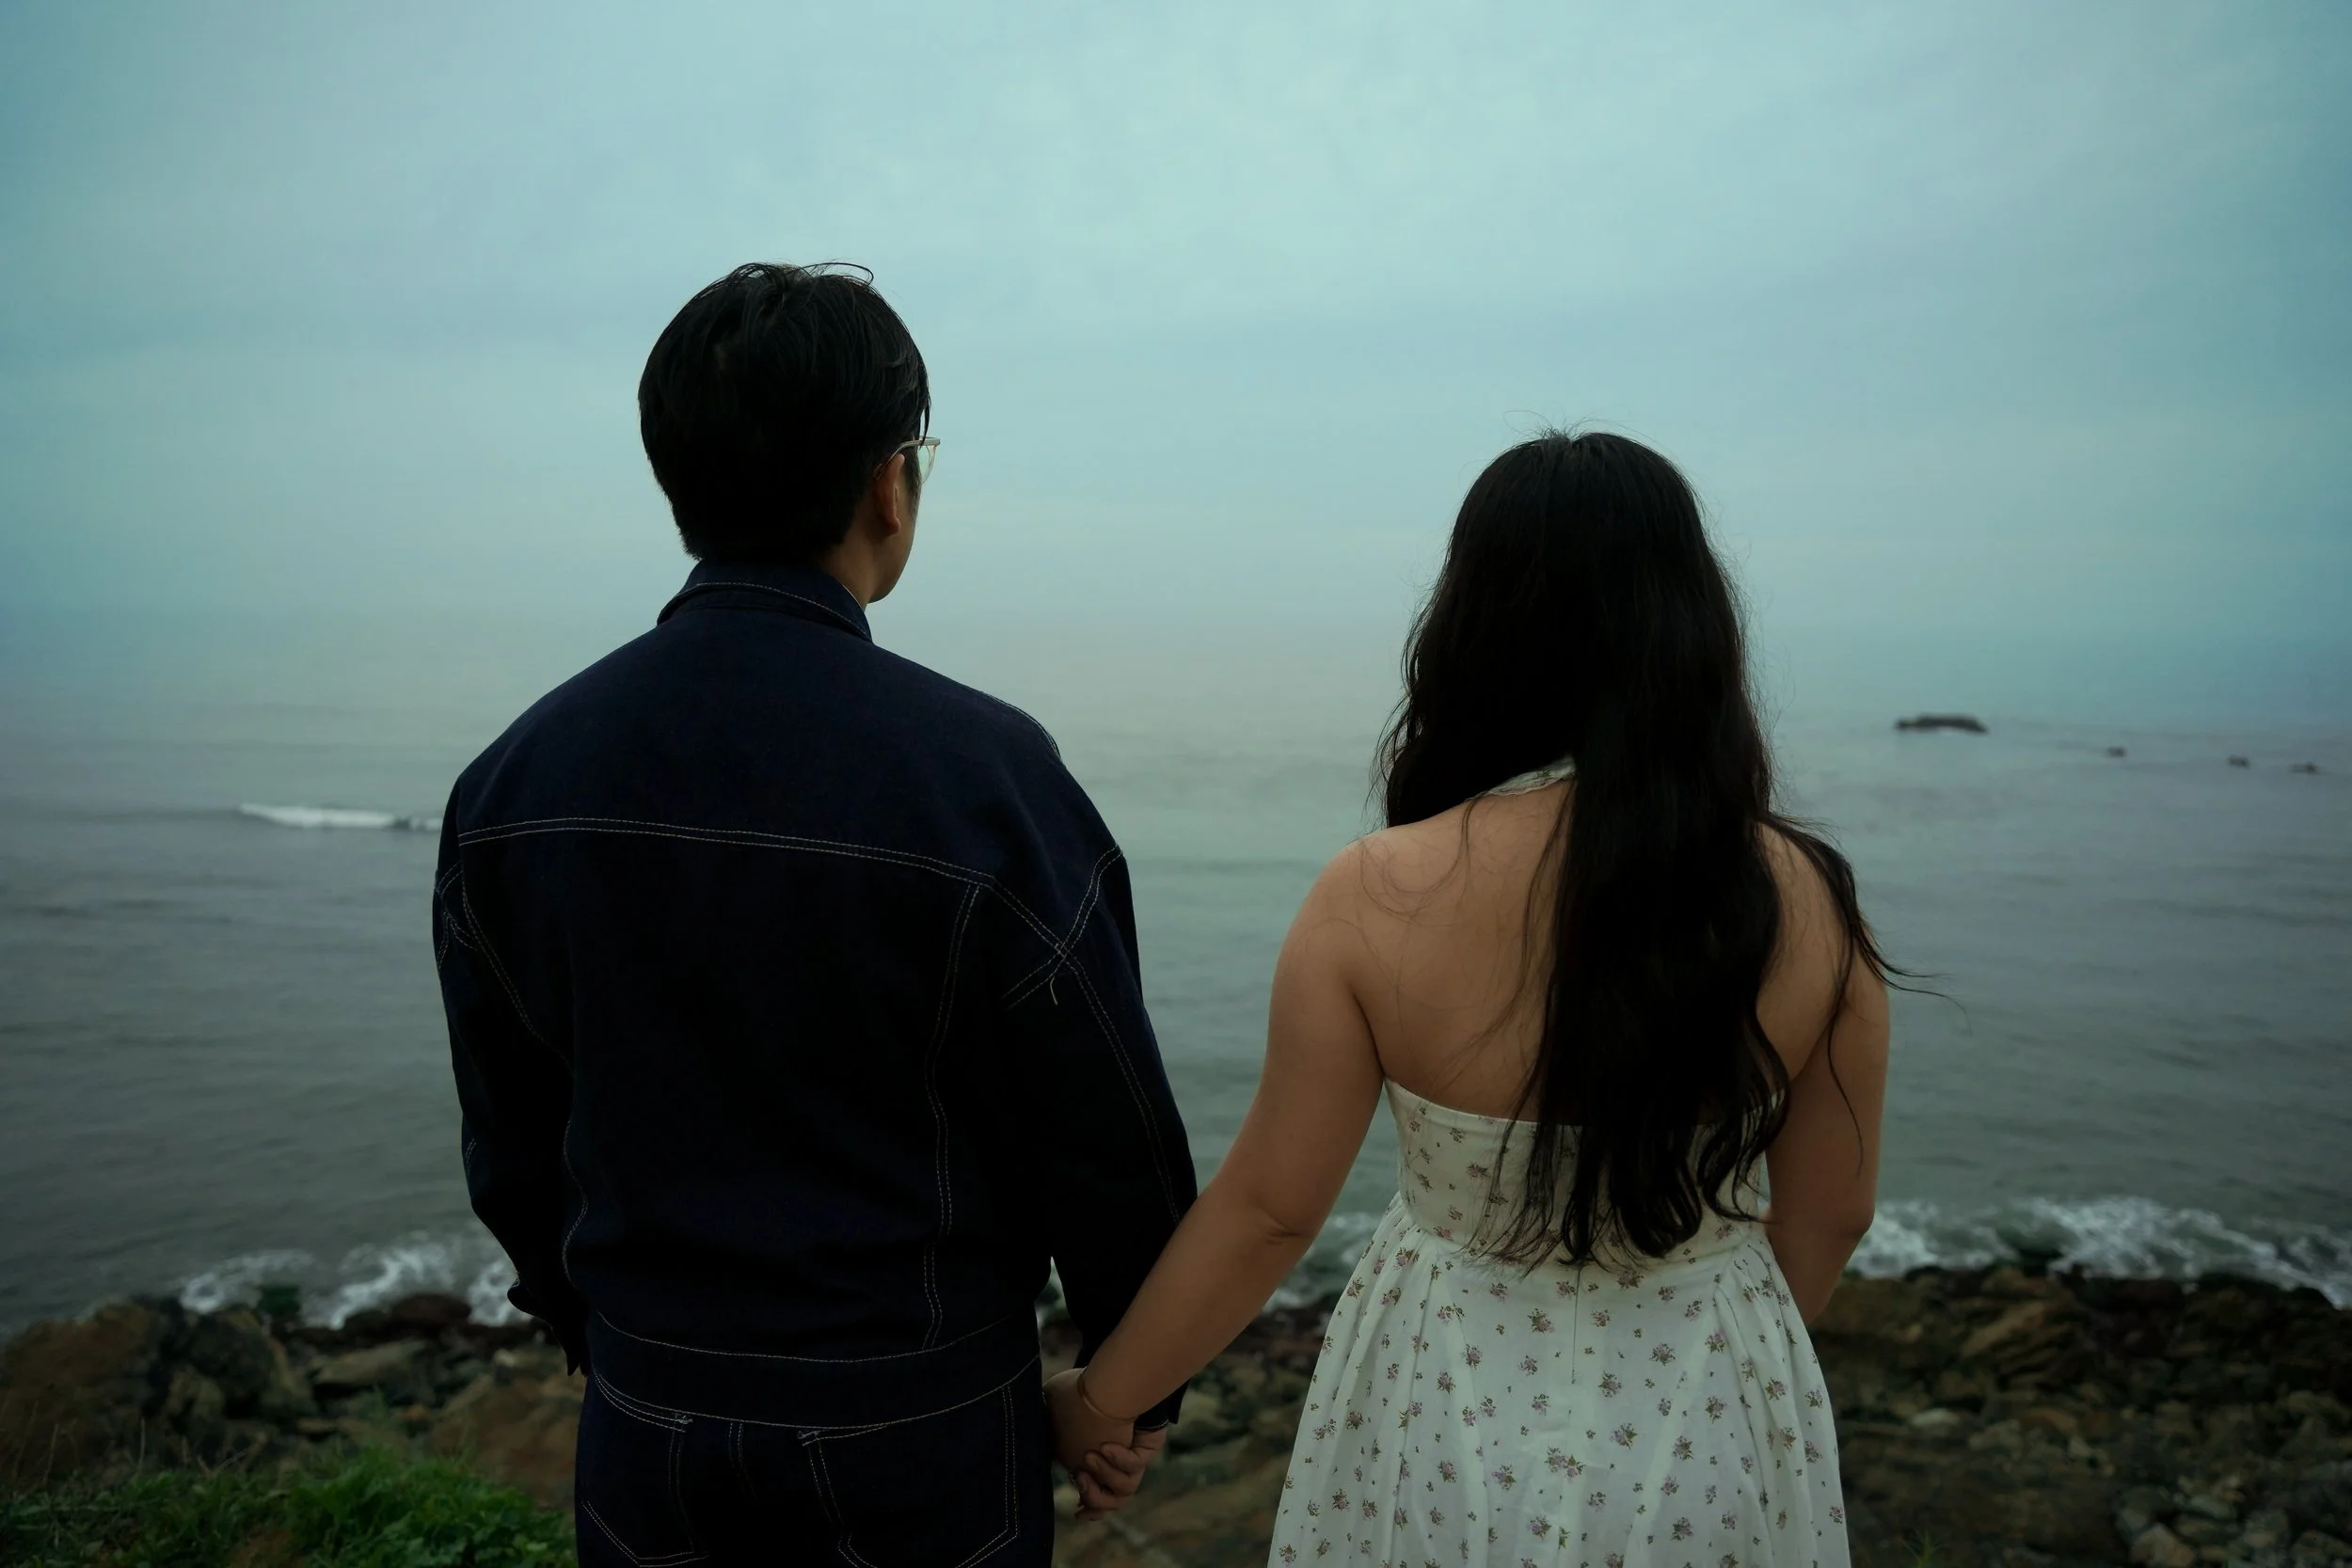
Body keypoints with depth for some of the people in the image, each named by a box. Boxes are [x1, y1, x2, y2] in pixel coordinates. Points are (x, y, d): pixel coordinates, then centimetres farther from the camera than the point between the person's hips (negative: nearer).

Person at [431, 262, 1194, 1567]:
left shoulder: (512, 780, -7)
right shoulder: (980, 773, -22)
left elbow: (510, 1143, 4)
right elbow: (1107, 1137, -14)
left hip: (645, 1429, 4)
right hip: (917, 1442, -3)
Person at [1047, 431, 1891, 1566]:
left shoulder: (1377, 900, -22)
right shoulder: (1803, 900, -16)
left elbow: (1267, 1207, -14)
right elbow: (1829, 1216, -3)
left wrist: (1094, 1407, 2)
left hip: (1453, 1424, -1)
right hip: (1717, 1428, 2)